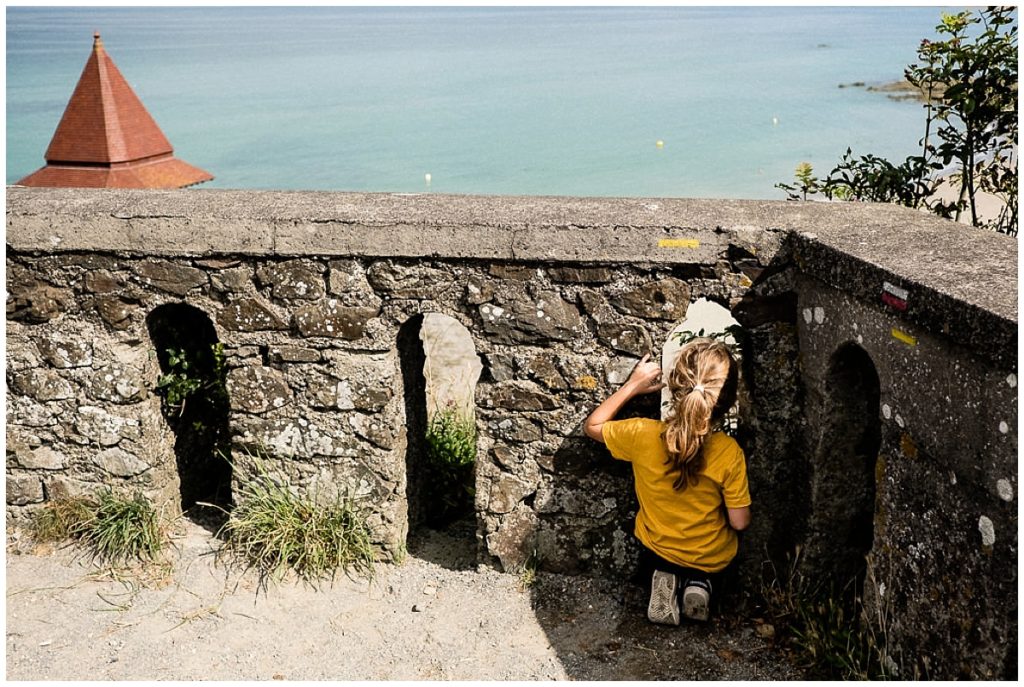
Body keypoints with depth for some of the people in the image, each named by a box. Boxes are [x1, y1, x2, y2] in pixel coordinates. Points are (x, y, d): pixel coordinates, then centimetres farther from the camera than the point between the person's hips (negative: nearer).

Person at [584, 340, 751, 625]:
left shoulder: (642, 435, -30)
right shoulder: (729, 452, -32)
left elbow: (592, 426, -8)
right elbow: (739, 522, -19)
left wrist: (632, 386, -8)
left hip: (656, 551, 0)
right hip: (711, 560, 0)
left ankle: (664, 581, 6)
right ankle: (700, 584, 7)